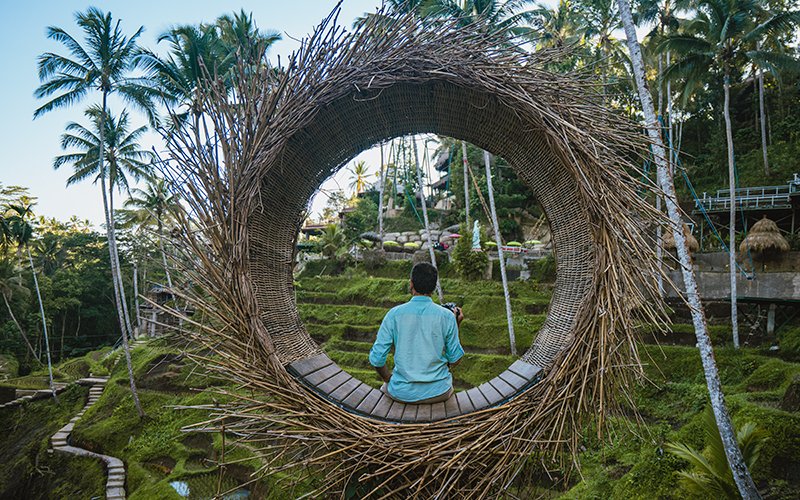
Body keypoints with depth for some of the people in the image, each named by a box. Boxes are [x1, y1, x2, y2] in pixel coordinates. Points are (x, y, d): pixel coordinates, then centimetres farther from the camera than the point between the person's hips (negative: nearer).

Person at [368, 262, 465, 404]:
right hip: (438, 391, 0)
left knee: (387, 387, 35)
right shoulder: (447, 316, -11)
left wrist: (388, 379, 10)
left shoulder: (394, 314, -12)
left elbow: (376, 358, -9)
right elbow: (455, 360, -1)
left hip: (402, 393, 0)